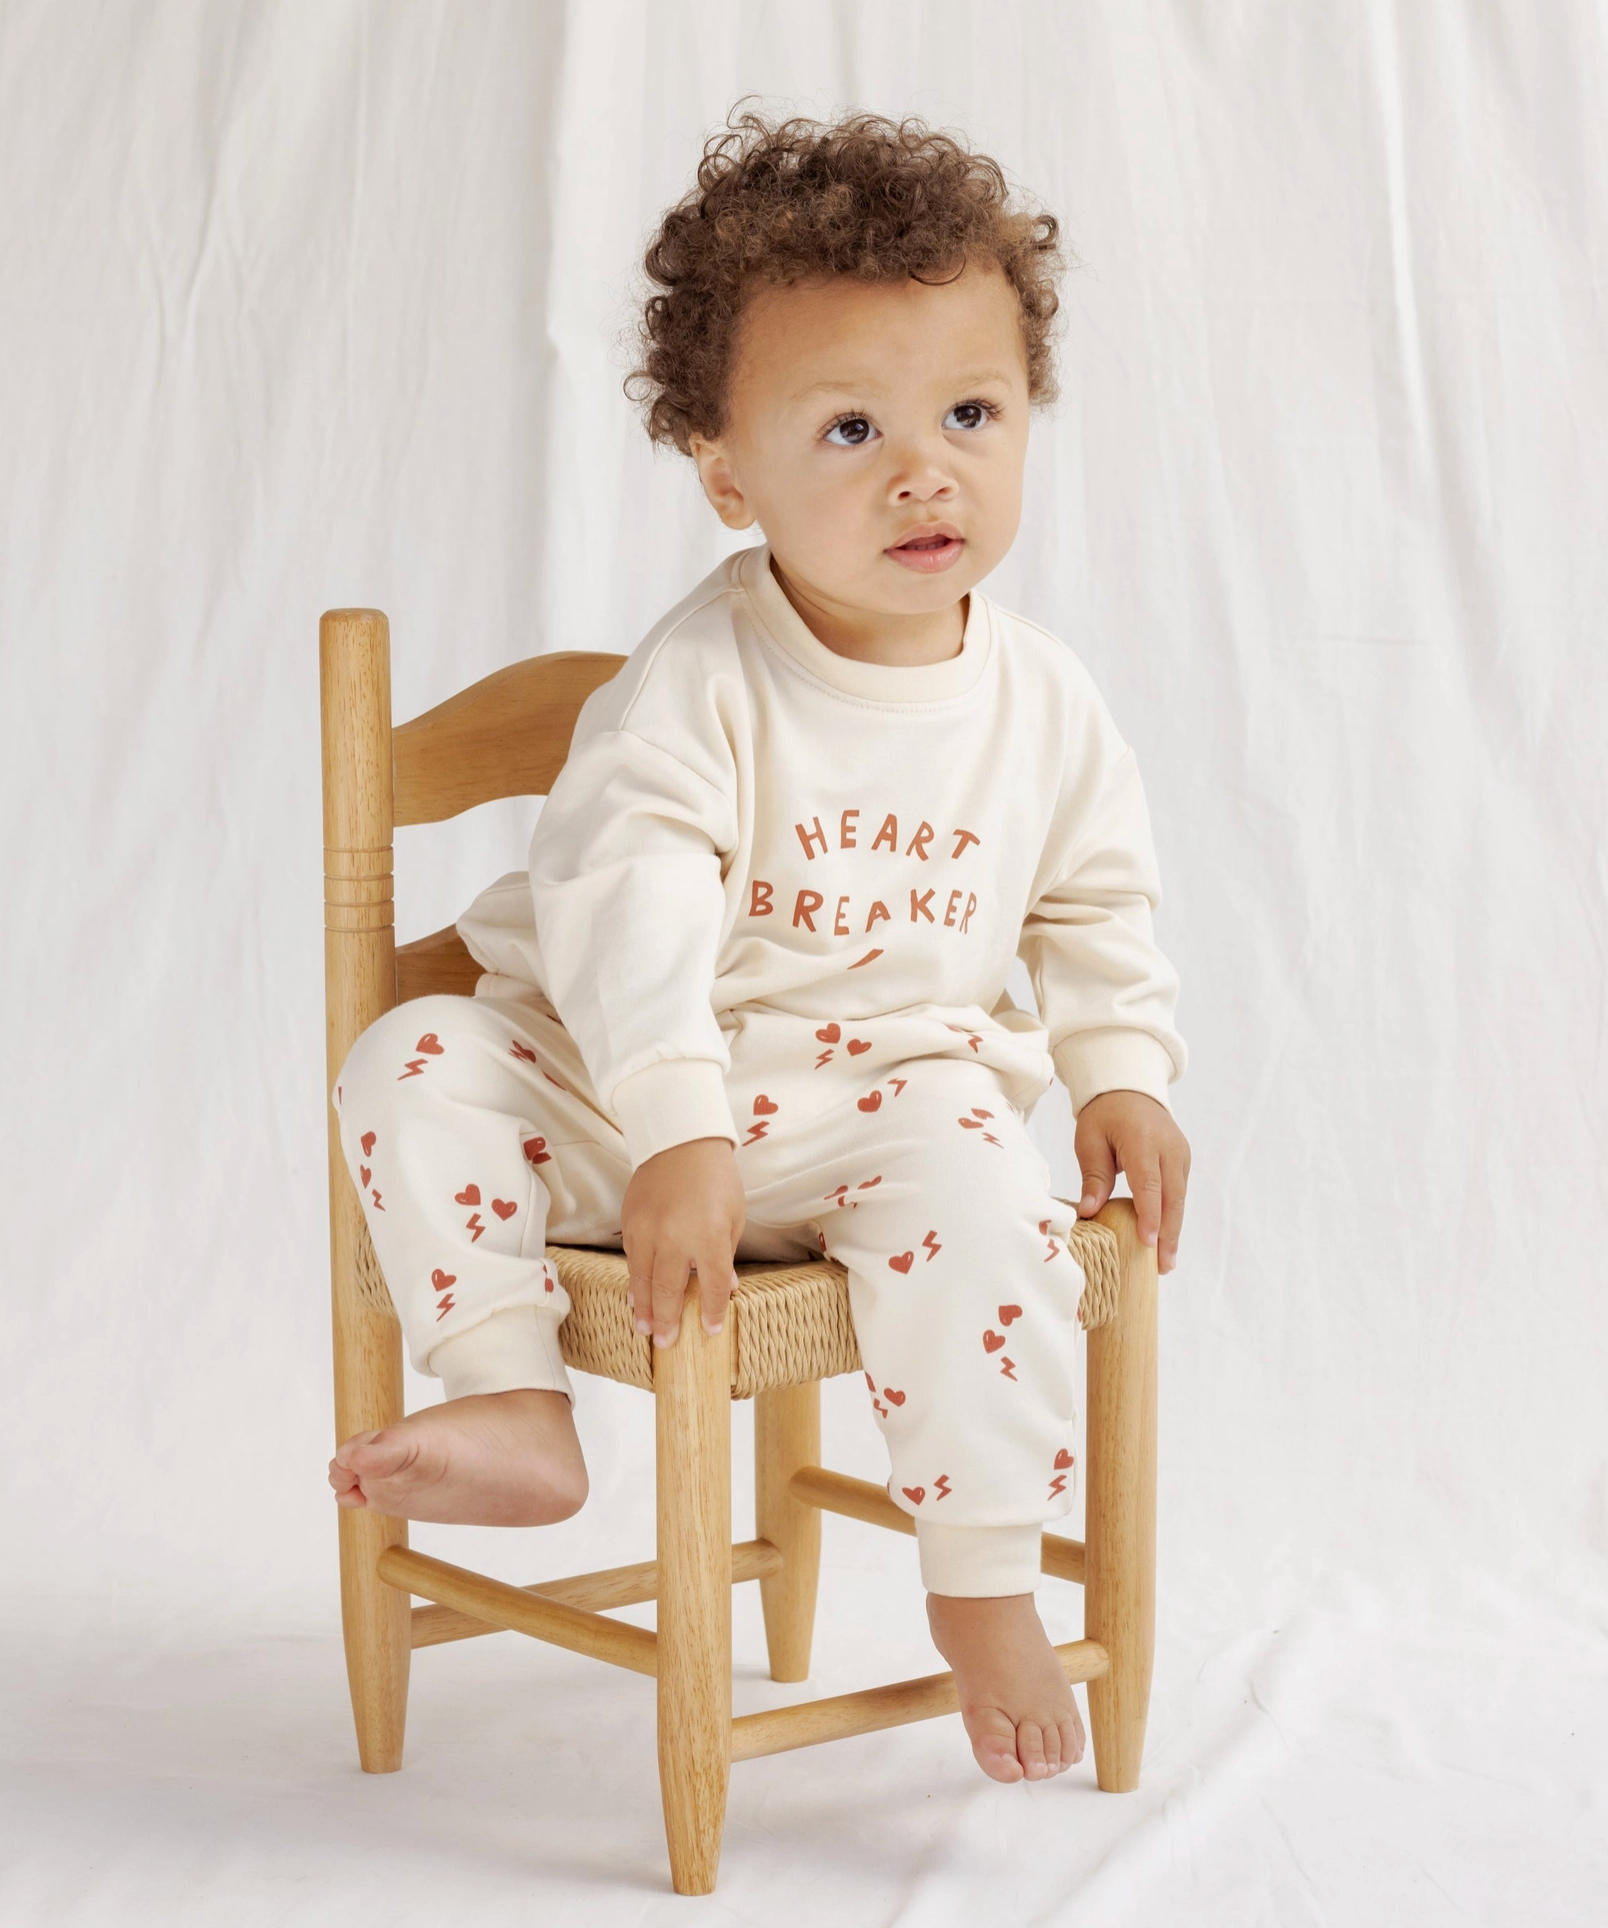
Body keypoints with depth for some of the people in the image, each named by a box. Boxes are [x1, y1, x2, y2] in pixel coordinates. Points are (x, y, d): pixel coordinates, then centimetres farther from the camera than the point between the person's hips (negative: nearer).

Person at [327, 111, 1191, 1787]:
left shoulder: (1044, 703, 0)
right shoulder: (696, 680, -14)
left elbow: (1097, 905, 16)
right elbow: (625, 901, -24)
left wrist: (1120, 1077, 1)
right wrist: (677, 1140, -35)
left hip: (897, 1096, 1)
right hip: (635, 1095, 0)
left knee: (972, 1179, -31)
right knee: (416, 1064, -20)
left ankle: (985, 1586, -17)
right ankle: (511, 1407, -16)